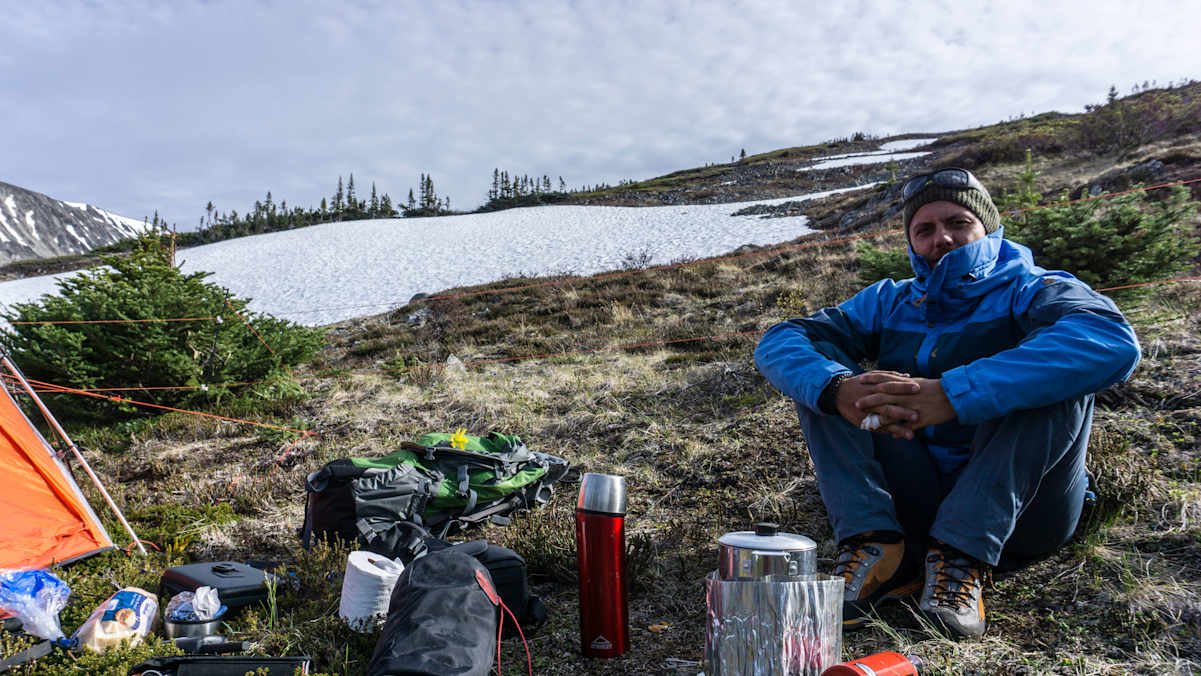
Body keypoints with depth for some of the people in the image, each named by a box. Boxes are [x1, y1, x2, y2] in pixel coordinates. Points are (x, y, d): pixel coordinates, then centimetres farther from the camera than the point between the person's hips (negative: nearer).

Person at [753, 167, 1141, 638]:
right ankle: (877, 546, -23)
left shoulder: (1032, 291, -1)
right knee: (819, 370, -7)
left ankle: (964, 556, -27)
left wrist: (953, 395, -38)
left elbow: (1112, 341, -27)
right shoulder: (889, 303, 9)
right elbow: (778, 342, -6)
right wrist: (838, 389, -29)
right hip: (914, 505, 3)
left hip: (1019, 510, -2)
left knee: (1059, 367, -23)